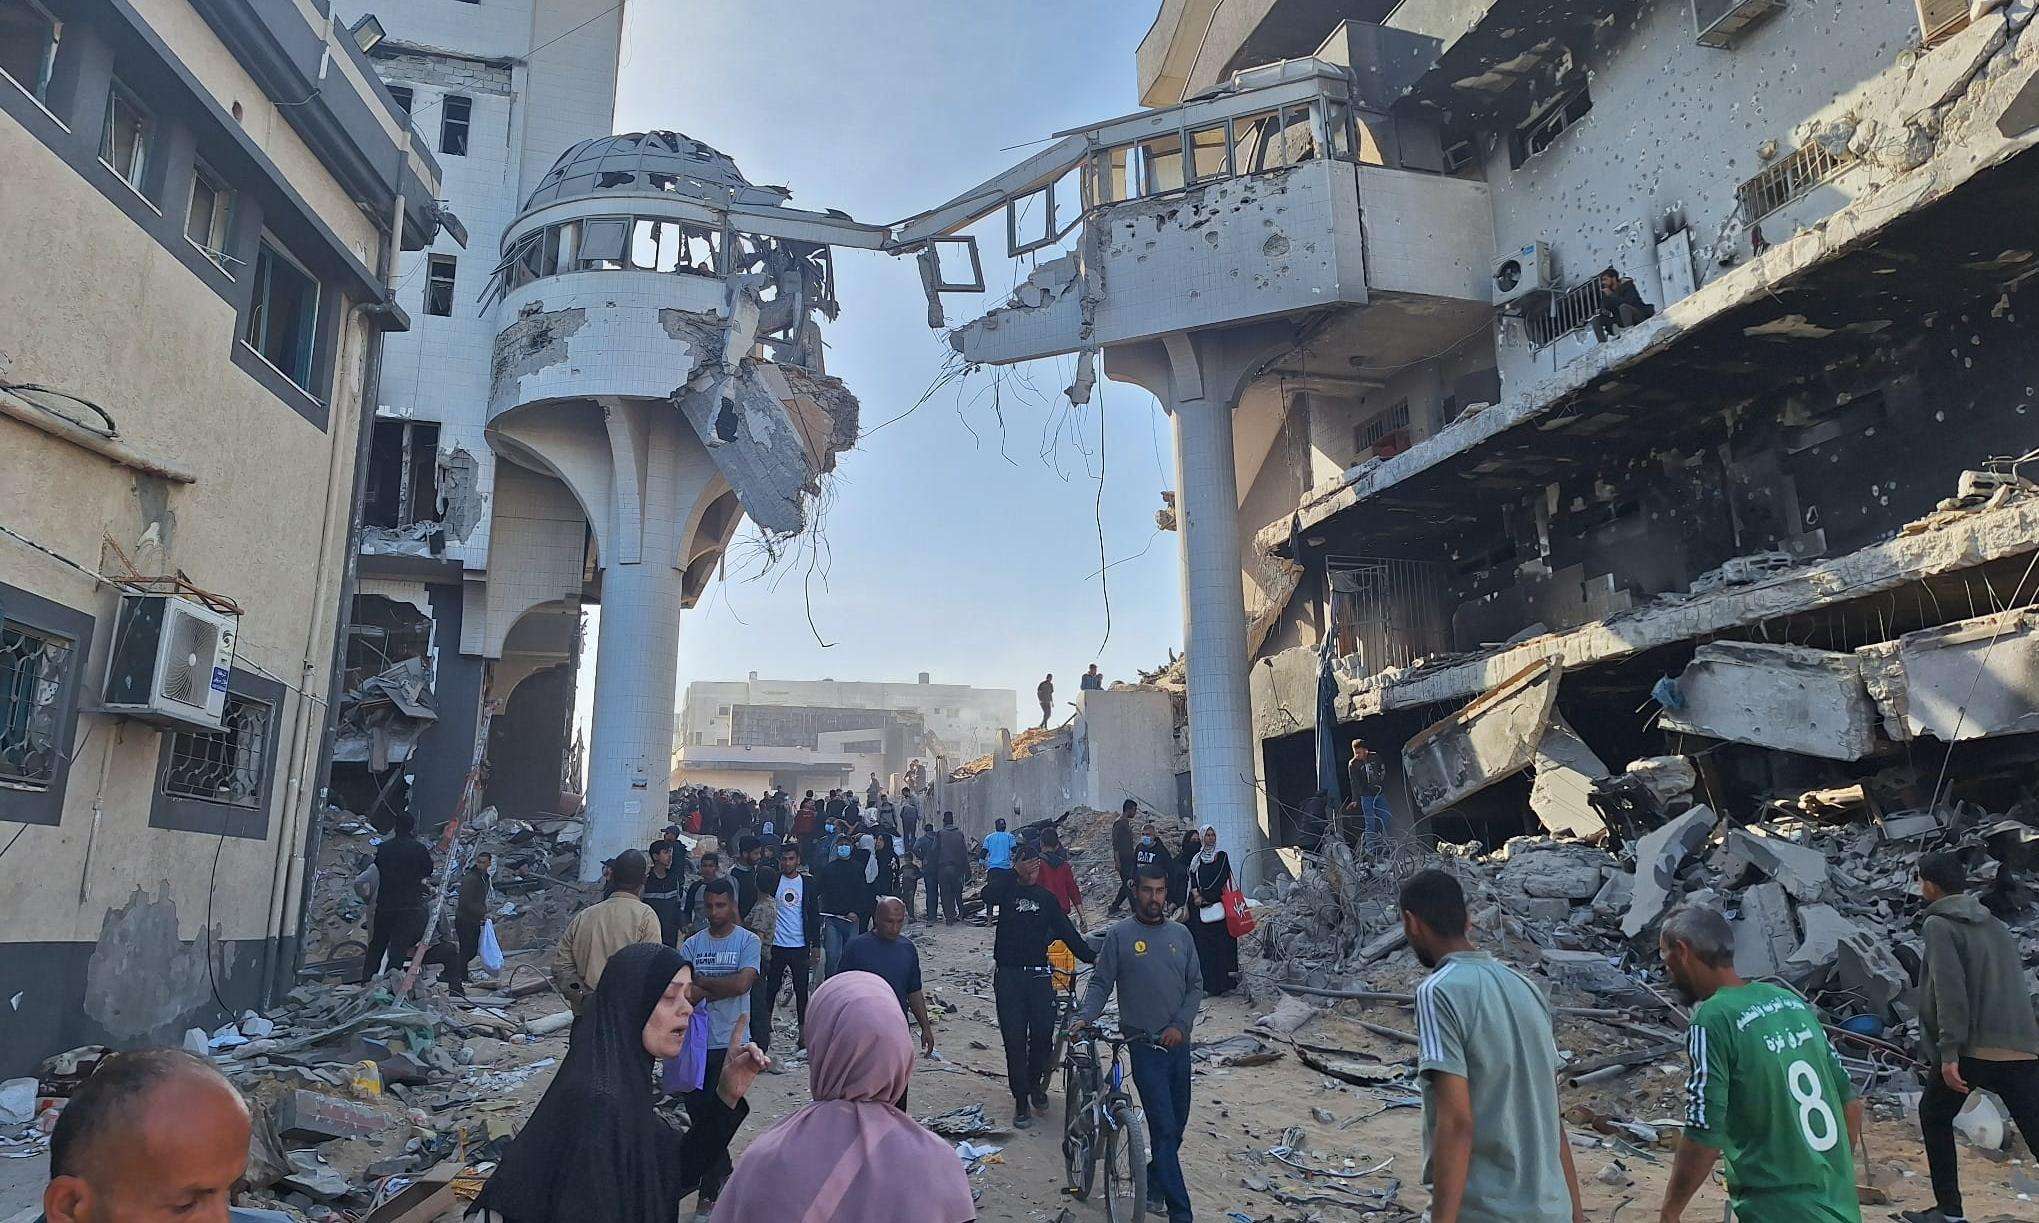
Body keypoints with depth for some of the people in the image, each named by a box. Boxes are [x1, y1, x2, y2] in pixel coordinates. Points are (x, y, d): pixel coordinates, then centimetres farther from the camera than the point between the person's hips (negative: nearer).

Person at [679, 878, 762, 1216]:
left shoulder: (748, 941, -4)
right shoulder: (692, 944, 5)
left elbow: (742, 983, -17)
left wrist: (700, 981, -9)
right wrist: (722, 988, -17)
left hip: (729, 1042, -4)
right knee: (697, 1109, 11)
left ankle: (709, 1193, 14)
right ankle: (724, 1171, 34)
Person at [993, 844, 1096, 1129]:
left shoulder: (1046, 897, 9)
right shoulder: (1006, 892, 1)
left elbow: (1066, 931, 9)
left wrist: (1091, 956, 1)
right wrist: (1015, 873, -30)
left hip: (1040, 976, 3)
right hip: (1008, 975, -3)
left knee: (1043, 1036, 5)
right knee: (1015, 1040, 1)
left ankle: (1035, 1083, 32)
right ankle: (1021, 1100, 13)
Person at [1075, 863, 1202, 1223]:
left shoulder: (1180, 934, 6)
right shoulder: (1119, 934, -4)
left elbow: (1195, 986, 9)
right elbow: (1101, 984, -3)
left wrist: (1180, 1024, -5)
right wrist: (1085, 1017, -20)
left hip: (1179, 1042, 5)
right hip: (1145, 1045, -4)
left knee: (1178, 1122, 13)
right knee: (1164, 1128, -8)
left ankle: (1153, 1182, 35)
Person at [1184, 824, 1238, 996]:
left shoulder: (1222, 856, 3)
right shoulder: (1196, 859, 12)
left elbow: (1222, 881, -5)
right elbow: (1192, 880, 7)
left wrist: (1204, 897, -9)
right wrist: (1196, 895, -11)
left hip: (1218, 904, -3)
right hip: (1199, 906, 3)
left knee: (1221, 942, -4)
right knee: (1202, 944, 0)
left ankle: (1223, 983, 1)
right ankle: (1207, 983, 3)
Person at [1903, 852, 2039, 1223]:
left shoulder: (1939, 925, -5)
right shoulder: (1997, 927, 16)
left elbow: (1950, 990, -16)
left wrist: (1949, 1051, -17)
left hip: (1971, 1050, -5)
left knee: (1934, 1117, 17)